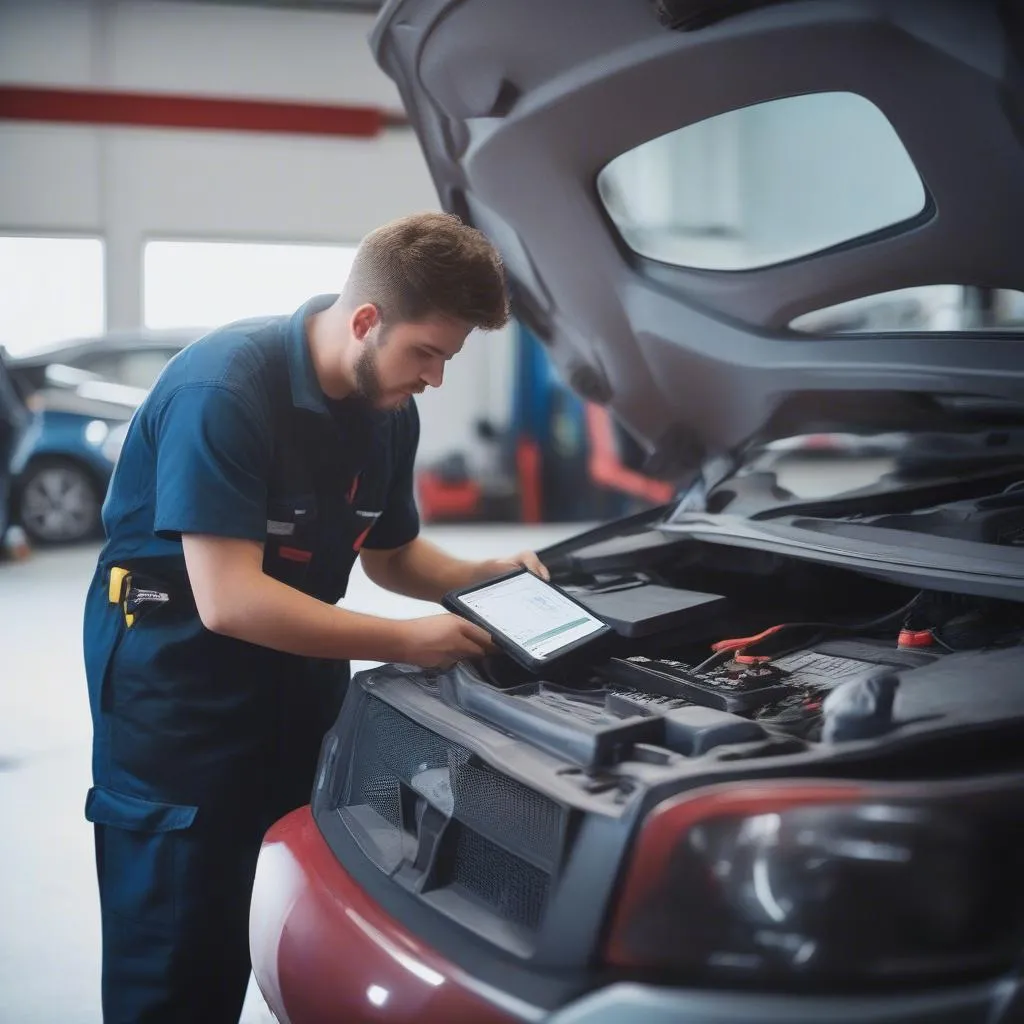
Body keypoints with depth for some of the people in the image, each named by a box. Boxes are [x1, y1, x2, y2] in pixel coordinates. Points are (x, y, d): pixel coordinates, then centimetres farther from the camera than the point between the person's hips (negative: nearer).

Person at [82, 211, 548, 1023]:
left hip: (297, 680, 7)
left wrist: (488, 577, -4)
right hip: (176, 692, -7)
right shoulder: (224, 390, -24)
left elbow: (391, 554, 15)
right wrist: (407, 643, -24)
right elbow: (229, 602, -28)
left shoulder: (390, 410, 1)